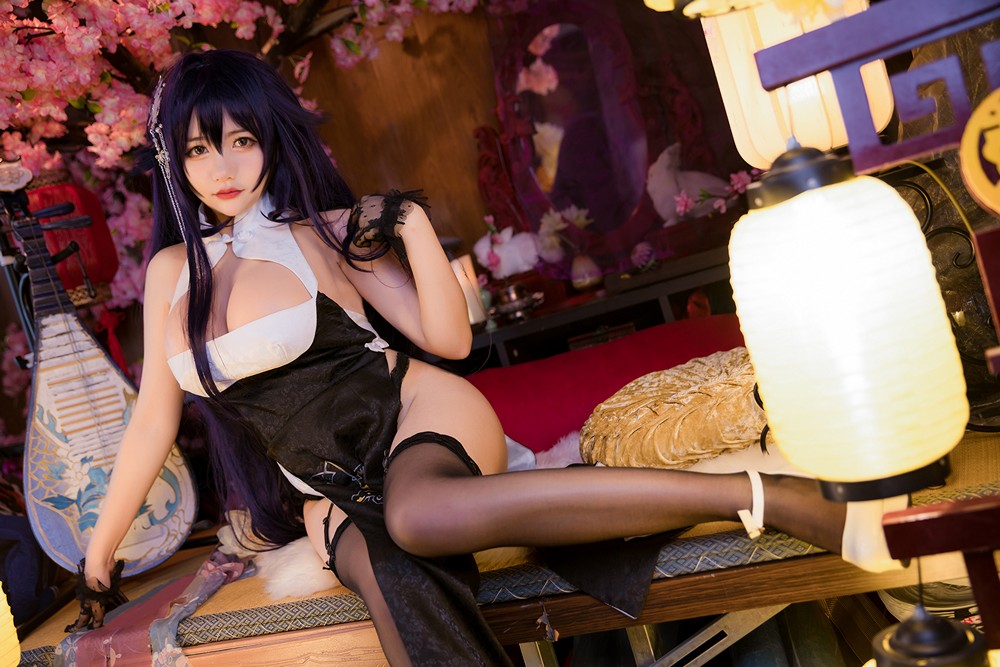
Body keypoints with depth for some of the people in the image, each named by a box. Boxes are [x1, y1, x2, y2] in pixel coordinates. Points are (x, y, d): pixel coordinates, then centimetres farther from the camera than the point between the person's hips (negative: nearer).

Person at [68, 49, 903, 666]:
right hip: (334, 497, 3)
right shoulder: (172, 270, 9)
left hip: (417, 418, -3)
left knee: (417, 514, -41)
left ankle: (758, 495, -40)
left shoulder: (324, 232, 0)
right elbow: (154, 418, 15)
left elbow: (450, 337, -4)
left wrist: (413, 224, -15)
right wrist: (101, 550, 20)